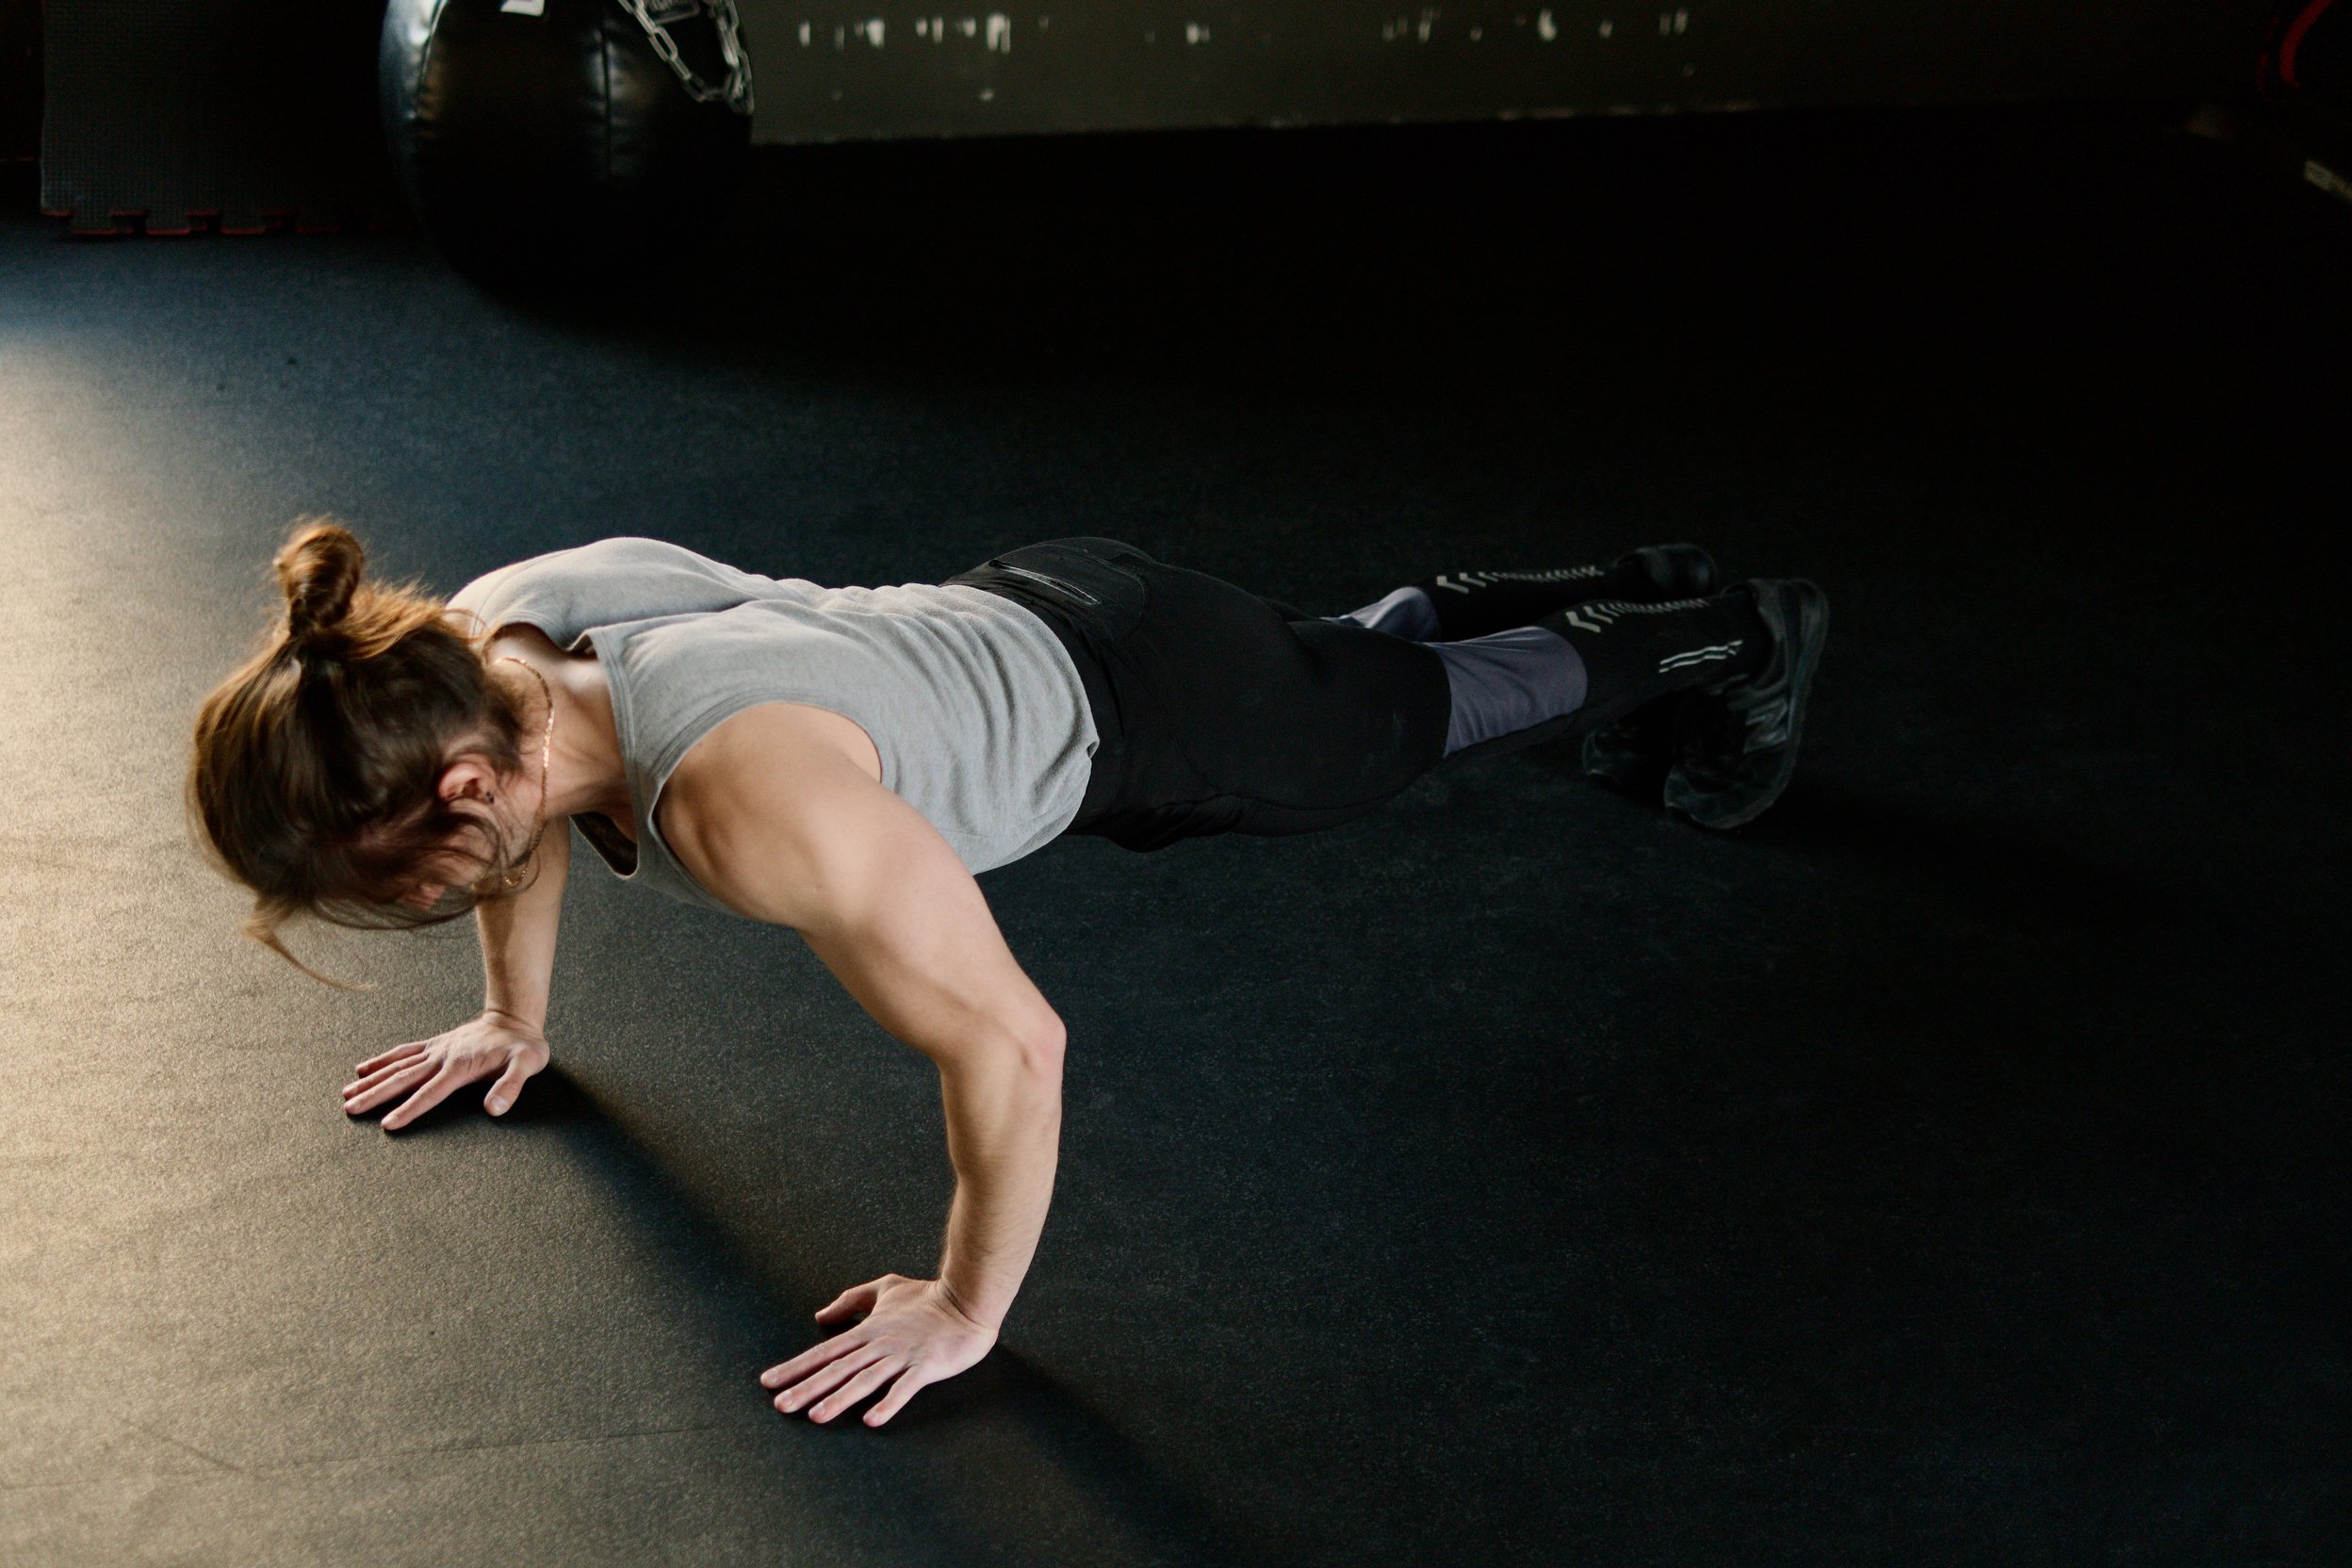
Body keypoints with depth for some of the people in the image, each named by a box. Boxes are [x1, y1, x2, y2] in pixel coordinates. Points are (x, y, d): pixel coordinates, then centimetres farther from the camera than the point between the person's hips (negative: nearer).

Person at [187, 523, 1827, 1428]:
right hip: (1006, 621, 7)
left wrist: (965, 1311, -29)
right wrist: (518, 1018, 9)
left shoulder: (744, 794, -48)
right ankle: (1635, 591, 62)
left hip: (1124, 694, -6)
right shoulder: (478, 648, -24)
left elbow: (1011, 1041, -41)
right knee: (1369, 648, 34)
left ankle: (1724, 639, 54)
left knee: (1415, 711, 25)